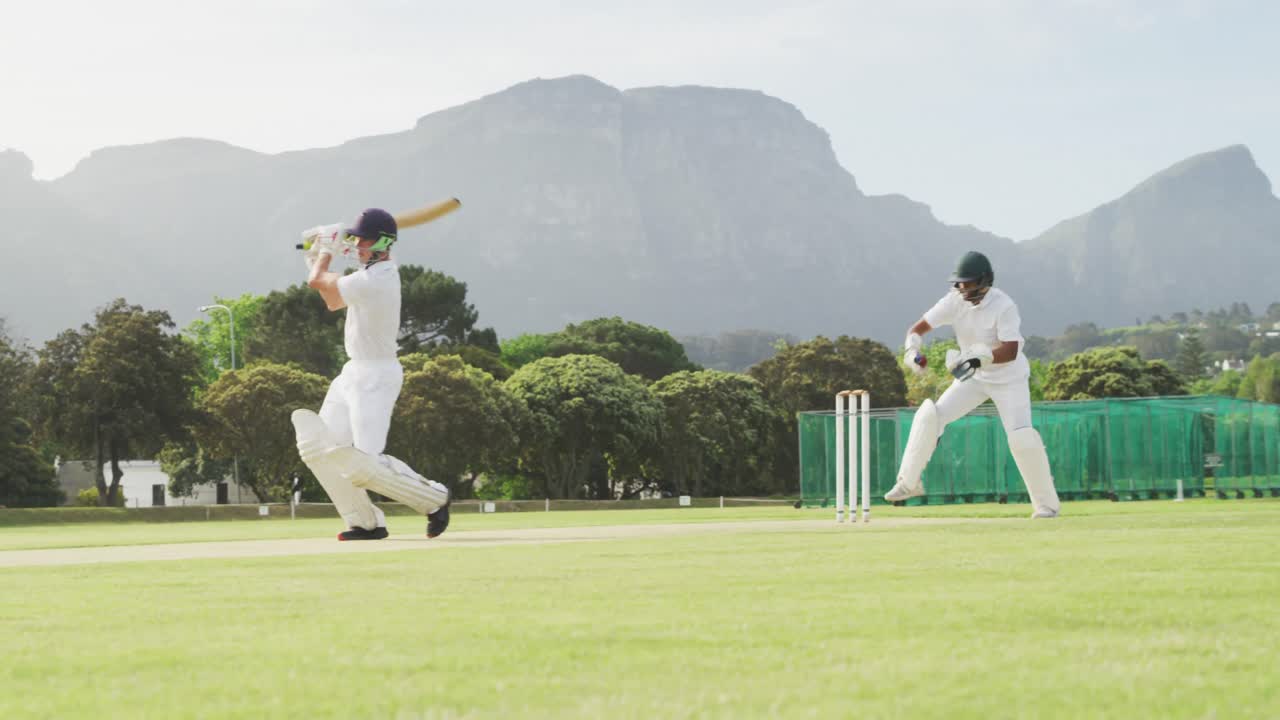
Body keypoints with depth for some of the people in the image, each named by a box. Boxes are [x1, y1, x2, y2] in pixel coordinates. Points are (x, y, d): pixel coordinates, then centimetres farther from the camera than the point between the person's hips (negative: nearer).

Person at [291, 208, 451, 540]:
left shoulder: (374, 281, -23)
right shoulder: (379, 272, 10)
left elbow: (317, 282, -13)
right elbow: (333, 301, 23)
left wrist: (326, 252, 5)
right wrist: (318, 259, 15)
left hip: (375, 377, -10)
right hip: (354, 373, 10)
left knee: (364, 465, -14)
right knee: (318, 447, 6)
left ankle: (435, 498, 5)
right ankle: (366, 522, 9)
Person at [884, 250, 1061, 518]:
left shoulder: (1003, 306, -23)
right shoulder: (955, 301, -10)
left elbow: (1010, 351, -30)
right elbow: (919, 327, -8)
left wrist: (980, 357, -45)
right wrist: (912, 349, -29)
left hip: (1009, 379, -5)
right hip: (972, 377, 5)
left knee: (1021, 438, -19)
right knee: (929, 415, -11)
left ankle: (1046, 503, -3)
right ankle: (909, 482, 2)